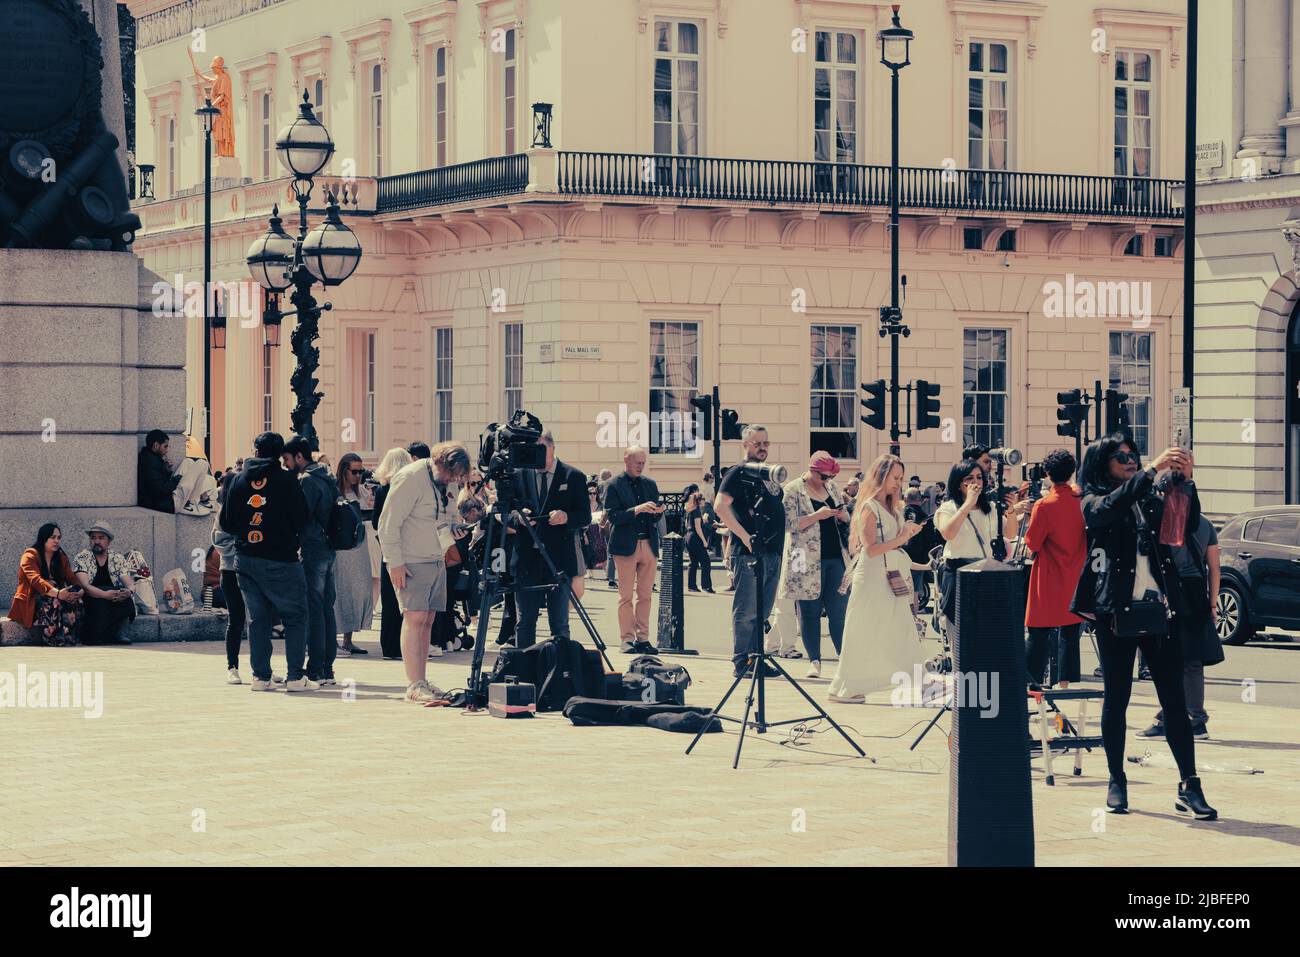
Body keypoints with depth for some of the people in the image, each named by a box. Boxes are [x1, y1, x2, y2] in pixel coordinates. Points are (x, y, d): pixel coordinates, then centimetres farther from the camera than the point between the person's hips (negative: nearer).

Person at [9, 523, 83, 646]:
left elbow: (72, 578, 3)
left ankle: (69, 641, -31)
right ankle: (57, 643, -39)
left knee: (75, 602, -28)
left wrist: (79, 590, -23)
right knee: (53, 603, -38)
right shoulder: (30, 557, -5)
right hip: (31, 603, -5)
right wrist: (57, 593, -39)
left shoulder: (62, 558, 16)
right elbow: (35, 580, -22)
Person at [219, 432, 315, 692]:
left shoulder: (239, 480, 4)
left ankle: (261, 676, 9)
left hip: (244, 560, 4)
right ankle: (295, 676, -3)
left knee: (257, 618, 12)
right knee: (295, 617, 3)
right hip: (280, 560, -4)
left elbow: (225, 523, 6)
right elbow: (302, 520, -6)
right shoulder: (287, 480, -7)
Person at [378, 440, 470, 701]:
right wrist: (395, 562, -18)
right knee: (415, 618, -13)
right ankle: (414, 685, -15)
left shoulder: (450, 484, 10)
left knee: (427, 620, 7)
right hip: (411, 563, -8)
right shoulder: (410, 479, -15)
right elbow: (388, 524, -15)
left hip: (437, 562, 8)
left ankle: (421, 682, 11)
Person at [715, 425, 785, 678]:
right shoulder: (739, 473, -5)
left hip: (772, 552, 8)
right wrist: (745, 536, -21)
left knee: (762, 610, 12)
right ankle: (742, 662, -3)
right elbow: (720, 506, -17)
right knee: (747, 610, -6)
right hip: (750, 553, -8)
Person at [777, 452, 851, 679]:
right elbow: (789, 524, -12)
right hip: (807, 561, -5)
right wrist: (817, 516, -19)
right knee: (810, 612, -1)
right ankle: (814, 661, 4)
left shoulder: (832, 487, 14)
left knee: (839, 610, 1)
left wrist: (843, 516, -2)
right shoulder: (792, 490, -4)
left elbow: (846, 519, 22)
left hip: (835, 558, 5)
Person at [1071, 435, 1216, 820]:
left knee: (1175, 699, -2)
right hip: (1116, 612, -3)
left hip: (1158, 610, 3)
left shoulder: (1152, 500, 14)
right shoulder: (1094, 503, 3)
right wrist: (1153, 470, -28)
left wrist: (1184, 481, -13)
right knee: (1116, 699, 3)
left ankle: (1189, 787, -4)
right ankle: (1117, 782, 13)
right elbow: (1112, 506, -20)